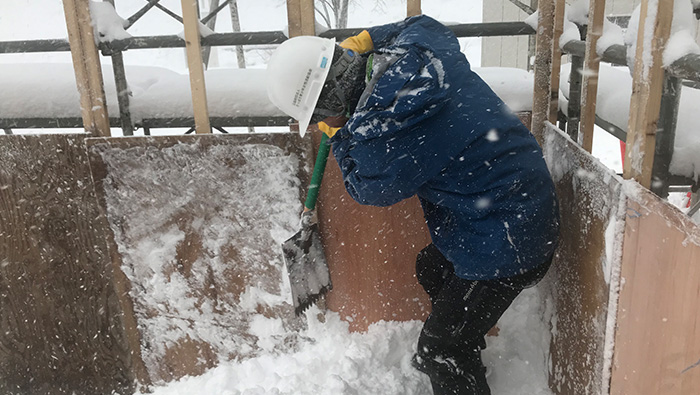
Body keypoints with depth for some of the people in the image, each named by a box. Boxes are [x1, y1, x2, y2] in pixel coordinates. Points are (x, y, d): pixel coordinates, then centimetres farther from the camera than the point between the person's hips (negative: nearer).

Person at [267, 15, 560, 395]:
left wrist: (338, 135, 5)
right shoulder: (414, 45, -6)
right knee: (431, 268, 33)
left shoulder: (379, 132, -30)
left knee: (438, 353, -1)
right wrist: (365, 40, 17)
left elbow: (369, 189, -8)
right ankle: (467, 354, 55)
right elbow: (427, 23, 21)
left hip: (506, 240, -10)